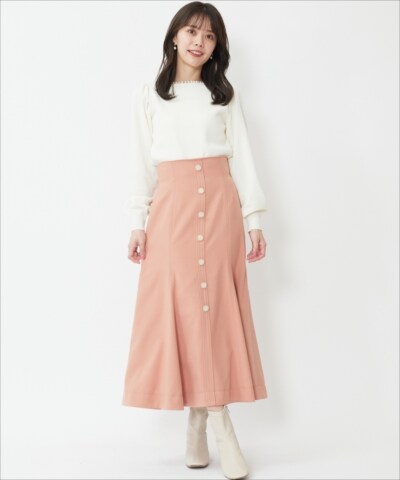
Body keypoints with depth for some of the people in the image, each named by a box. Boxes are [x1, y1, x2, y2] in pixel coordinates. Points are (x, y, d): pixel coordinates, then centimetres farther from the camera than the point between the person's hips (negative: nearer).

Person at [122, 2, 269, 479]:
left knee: (215, 306, -2)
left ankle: (199, 421, 8)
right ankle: (221, 426, 0)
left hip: (219, 205, 1)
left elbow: (242, 156, 8)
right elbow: (143, 162, 8)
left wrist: (254, 218, 0)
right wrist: (138, 222, 1)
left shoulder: (225, 94, 12)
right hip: (171, 207, 0)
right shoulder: (147, 95, 10)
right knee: (180, 307, -6)